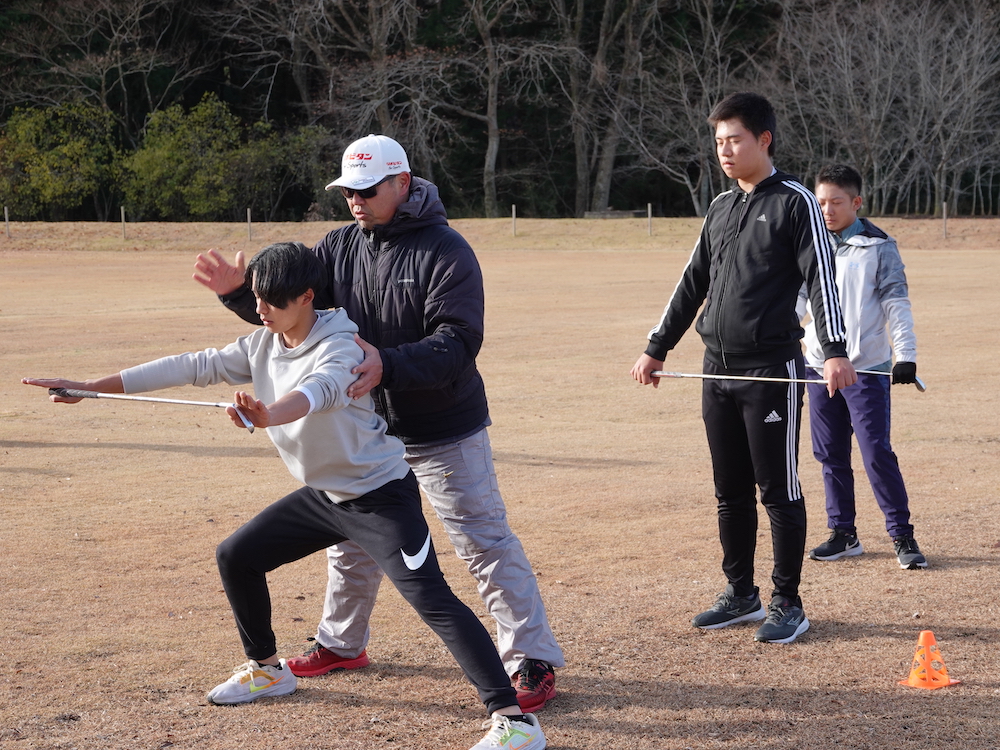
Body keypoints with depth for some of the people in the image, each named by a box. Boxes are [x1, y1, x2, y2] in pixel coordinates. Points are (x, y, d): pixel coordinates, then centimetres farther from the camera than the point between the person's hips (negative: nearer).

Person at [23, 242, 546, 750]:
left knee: (431, 601, -21)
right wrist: (92, 387, -1)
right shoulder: (264, 346, 0)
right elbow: (192, 367, 2)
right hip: (322, 494, 9)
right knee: (235, 556, 12)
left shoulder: (340, 346, -24)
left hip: (381, 494, -9)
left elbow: (319, 390, -46)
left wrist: (269, 415, -68)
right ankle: (267, 670, 32)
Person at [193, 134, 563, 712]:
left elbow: (458, 345, -28)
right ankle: (342, 644, 38)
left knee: (485, 543, -5)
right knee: (352, 539, 18)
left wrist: (387, 365, -43)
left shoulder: (446, 251, -18)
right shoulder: (342, 246, 2)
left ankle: (533, 660, 3)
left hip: (444, 435, -6)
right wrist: (239, 292, -17)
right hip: (368, 431, 7)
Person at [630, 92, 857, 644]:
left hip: (771, 370, -6)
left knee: (779, 493, -2)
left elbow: (820, 278, -13)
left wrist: (834, 350, -25)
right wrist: (657, 348, 20)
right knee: (731, 493, 11)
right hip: (718, 370, 7)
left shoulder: (794, 202, -5)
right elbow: (693, 283, 21)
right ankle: (741, 595, 22)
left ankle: (788, 605, 6)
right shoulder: (721, 208, 15)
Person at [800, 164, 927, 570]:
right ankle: (843, 533, 18)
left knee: (877, 453, -7)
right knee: (831, 455, 8)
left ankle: (903, 536, 1)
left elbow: (896, 303, -5)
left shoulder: (879, 247, -3)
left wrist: (905, 354, -16)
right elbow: (797, 299, 15)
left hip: (867, 369, -5)